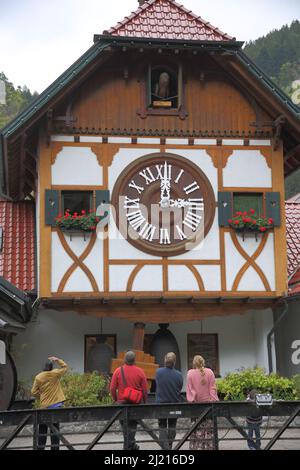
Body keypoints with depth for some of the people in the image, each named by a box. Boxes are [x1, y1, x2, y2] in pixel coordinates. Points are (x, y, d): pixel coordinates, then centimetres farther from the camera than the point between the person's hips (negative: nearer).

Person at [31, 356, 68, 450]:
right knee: (55, 427, 2)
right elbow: (65, 367, 9)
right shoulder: (55, 373, -7)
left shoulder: (38, 377, -2)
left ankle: (40, 447, 12)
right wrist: (57, 360, 12)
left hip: (44, 406, 2)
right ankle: (54, 447, 0)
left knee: (42, 428, 10)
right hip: (55, 404, -2)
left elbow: (34, 392, 0)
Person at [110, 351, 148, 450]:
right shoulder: (140, 371, -4)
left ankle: (132, 445, 15)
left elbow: (112, 388, -4)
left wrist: (115, 399, 12)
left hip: (122, 402, 0)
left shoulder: (118, 371, -5)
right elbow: (145, 390, -1)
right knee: (132, 425, 11)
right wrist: (145, 401, 12)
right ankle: (128, 446, 10)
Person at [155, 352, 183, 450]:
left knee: (162, 427, 6)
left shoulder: (158, 372, -12)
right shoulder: (179, 375, -13)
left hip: (161, 402, -1)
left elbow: (157, 384, 2)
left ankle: (165, 447, -9)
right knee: (172, 426, 18)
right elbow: (180, 389, -1)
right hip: (174, 403, 1)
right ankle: (169, 446, 27)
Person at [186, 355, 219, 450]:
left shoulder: (190, 373, -4)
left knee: (196, 428, 3)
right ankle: (208, 447, 4)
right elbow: (212, 388, -2)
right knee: (209, 427, 5)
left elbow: (190, 389, -2)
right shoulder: (209, 372, -3)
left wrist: (191, 400, 2)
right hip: (208, 402, 0)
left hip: (195, 403, 0)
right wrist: (214, 400, 2)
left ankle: (196, 447, 0)